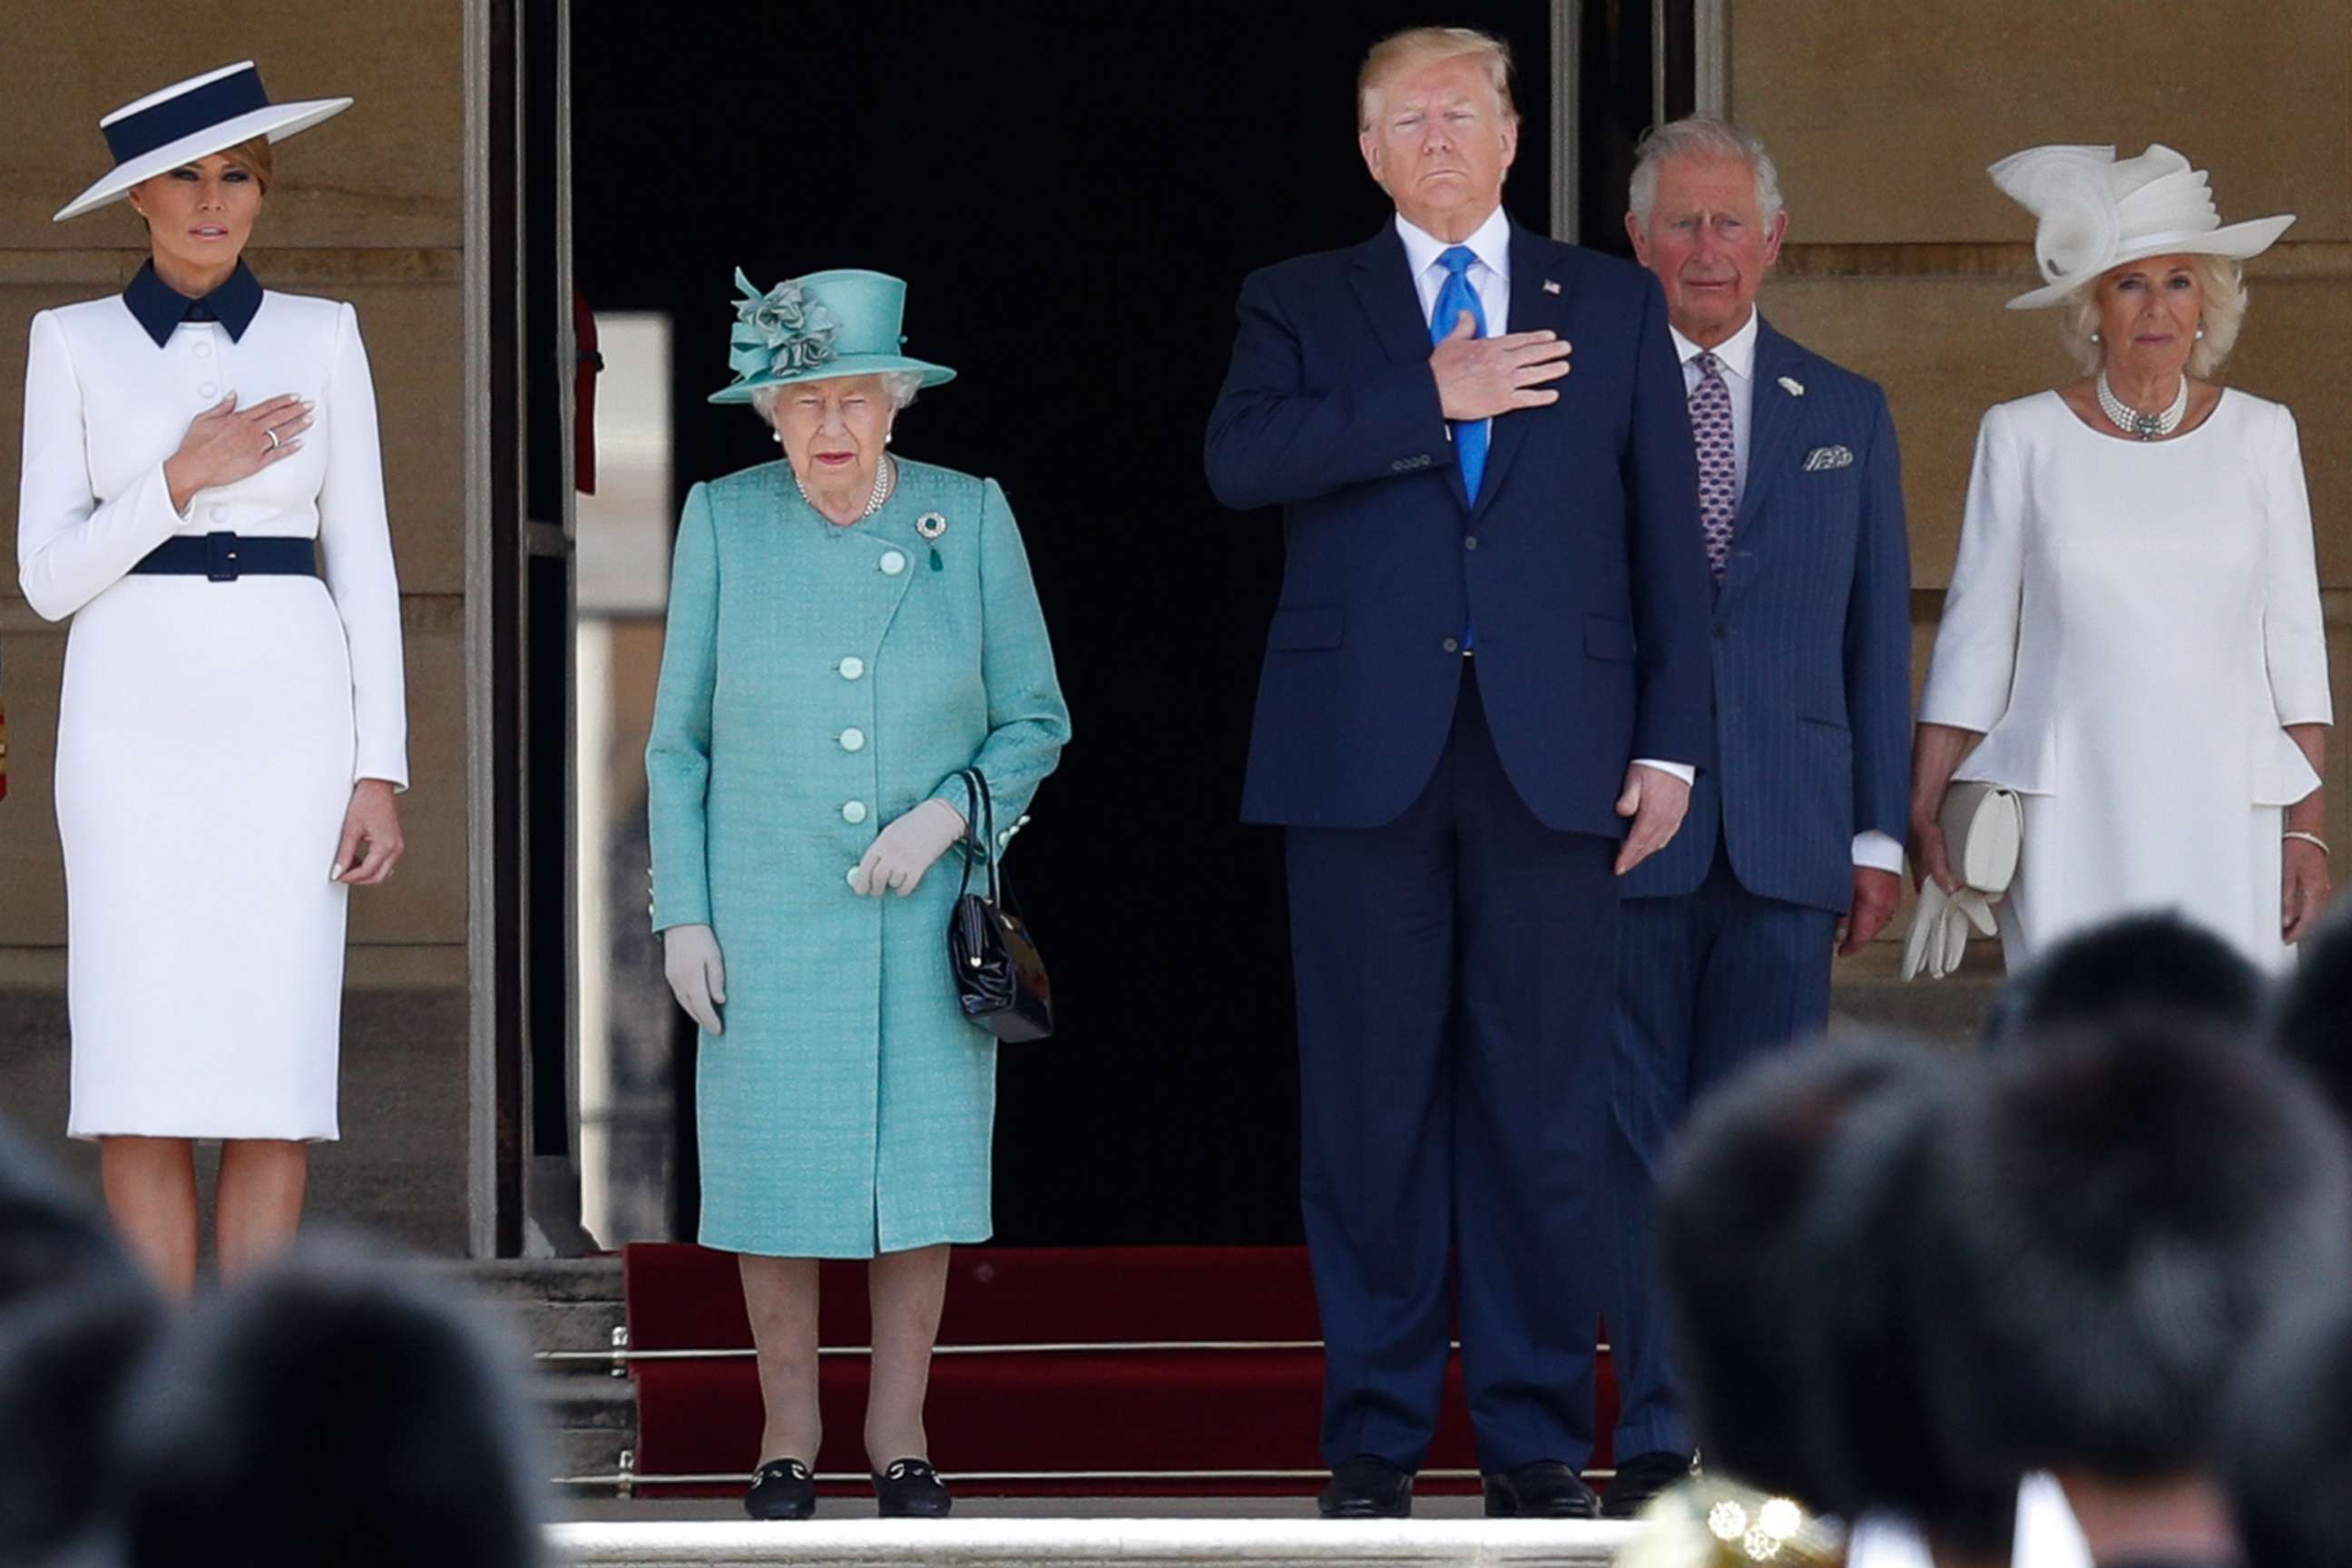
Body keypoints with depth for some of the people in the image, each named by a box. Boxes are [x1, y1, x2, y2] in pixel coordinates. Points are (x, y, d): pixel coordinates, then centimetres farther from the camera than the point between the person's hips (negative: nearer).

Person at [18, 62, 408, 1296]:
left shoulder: (320, 336, 8)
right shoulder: (73, 343, 5)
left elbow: (363, 562, 6)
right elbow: (48, 576, 0)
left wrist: (381, 770, -2)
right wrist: (185, 478, -13)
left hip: (284, 719, 1)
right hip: (134, 718, -1)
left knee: (276, 1068, -3)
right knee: (144, 1078, -6)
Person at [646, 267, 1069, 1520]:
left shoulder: (970, 520, 0)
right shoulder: (723, 523, 1)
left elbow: (1036, 721, 5)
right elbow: (678, 741, 5)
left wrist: (949, 811, -12)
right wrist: (682, 913, -1)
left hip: (930, 911, 0)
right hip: (769, 911, 0)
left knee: (924, 1168, 1)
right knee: (778, 1173, 0)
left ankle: (900, 1432, 13)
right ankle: (787, 1431, 12)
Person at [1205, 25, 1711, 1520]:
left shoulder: (1614, 306, 13)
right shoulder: (1303, 304, 11)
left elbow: (1667, 536, 9)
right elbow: (1241, 459, -9)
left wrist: (1671, 740, 1)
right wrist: (1430, 401, -13)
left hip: (1554, 760, 0)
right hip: (1366, 754, 0)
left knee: (1545, 1103, 0)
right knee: (1372, 1102, 1)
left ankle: (1537, 1439, 5)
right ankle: (1375, 1435, 6)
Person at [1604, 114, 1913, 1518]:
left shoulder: (1846, 416, 14)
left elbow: (1877, 634, 13)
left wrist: (1881, 833, 7)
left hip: (1787, 826, 2)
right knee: (1638, 1138, -2)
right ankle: (1657, 1442, 2)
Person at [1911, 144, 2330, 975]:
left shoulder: (2259, 435, 9)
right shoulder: (2024, 438, 5)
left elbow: (2294, 643, 9)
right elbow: (1973, 637, 7)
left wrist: (2305, 825, 3)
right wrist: (1921, 814, 1)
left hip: (2223, 816, 1)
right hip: (2071, 817, -1)